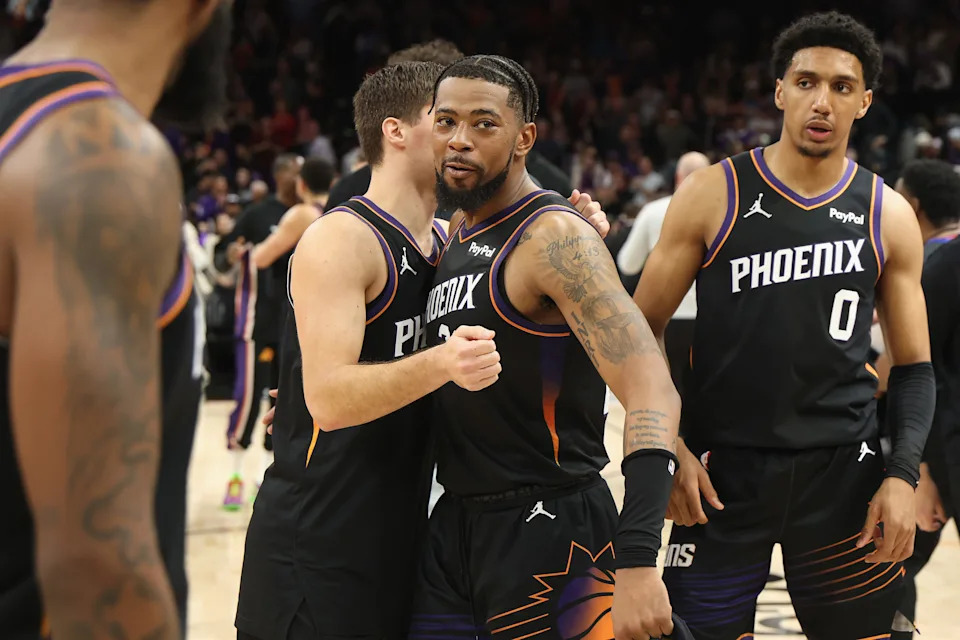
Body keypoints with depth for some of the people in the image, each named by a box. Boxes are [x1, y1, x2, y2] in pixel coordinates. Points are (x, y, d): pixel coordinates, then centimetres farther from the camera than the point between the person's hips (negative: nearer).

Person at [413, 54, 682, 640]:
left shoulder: (554, 237, -17)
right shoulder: (459, 233, 10)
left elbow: (652, 391, -27)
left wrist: (637, 560, -36)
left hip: (549, 529, -8)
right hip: (455, 523, 8)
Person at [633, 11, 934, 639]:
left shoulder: (888, 215, 4)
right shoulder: (712, 195, -2)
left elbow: (914, 366, 8)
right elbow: (643, 332, 2)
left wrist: (903, 474, -6)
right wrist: (668, 448, -9)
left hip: (846, 472, 2)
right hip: (722, 470, -1)